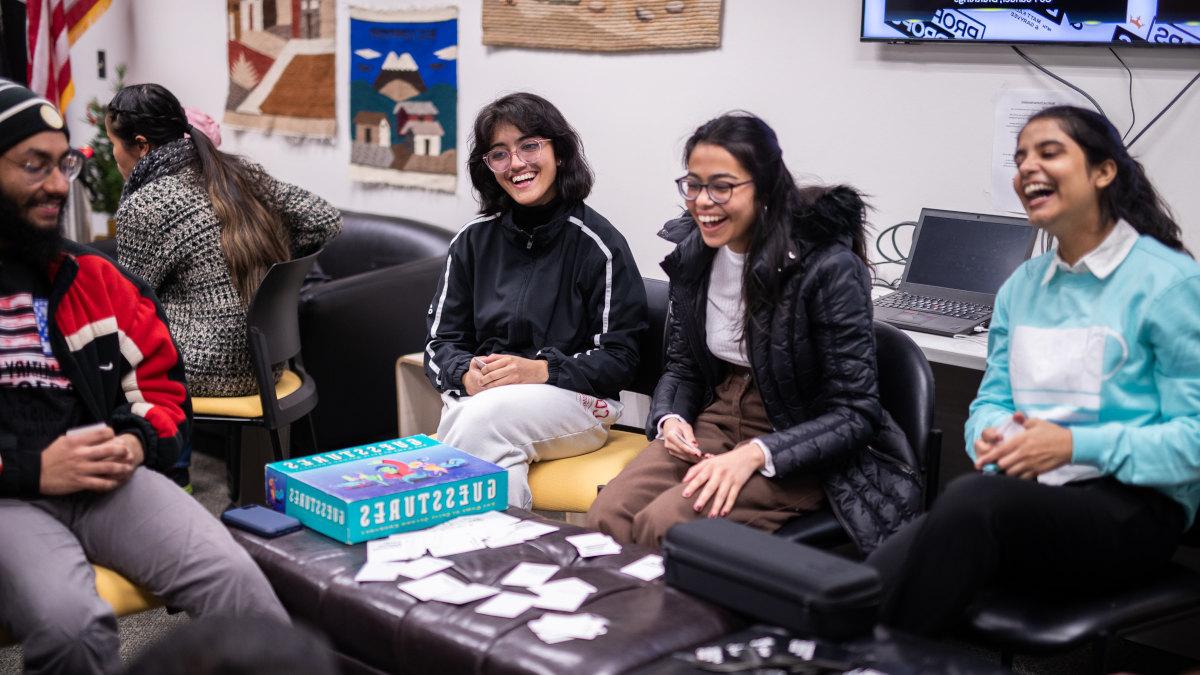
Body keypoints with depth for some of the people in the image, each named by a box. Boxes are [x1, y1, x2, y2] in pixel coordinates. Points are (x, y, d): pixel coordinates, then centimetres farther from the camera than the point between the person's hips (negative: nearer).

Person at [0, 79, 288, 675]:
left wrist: (137, 442, -1)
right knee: (71, 623, -32)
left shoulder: (91, 277, 16)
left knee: (232, 577, -22)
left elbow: (162, 381, 22)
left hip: (105, 478, 4)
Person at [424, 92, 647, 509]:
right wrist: (467, 374, -11)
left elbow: (619, 359, -3)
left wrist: (541, 370, -18)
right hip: (477, 396, 3)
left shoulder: (599, 244, -2)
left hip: (576, 401, -2)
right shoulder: (473, 240, 12)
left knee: (486, 415, -35)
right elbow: (440, 343, 13)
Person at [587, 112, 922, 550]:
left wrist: (756, 454, -29)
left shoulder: (827, 267, -19)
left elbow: (855, 413, -17)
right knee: (607, 517, -19)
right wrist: (670, 419, -9)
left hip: (801, 451, -5)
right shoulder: (691, 254, 0)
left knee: (663, 524, -27)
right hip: (719, 420, 6)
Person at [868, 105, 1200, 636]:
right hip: (1027, 489, 5)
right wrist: (992, 435, -7)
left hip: (1135, 506, -5)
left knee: (972, 500, -37)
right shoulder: (1021, 287, 17)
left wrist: (1075, 445, -20)